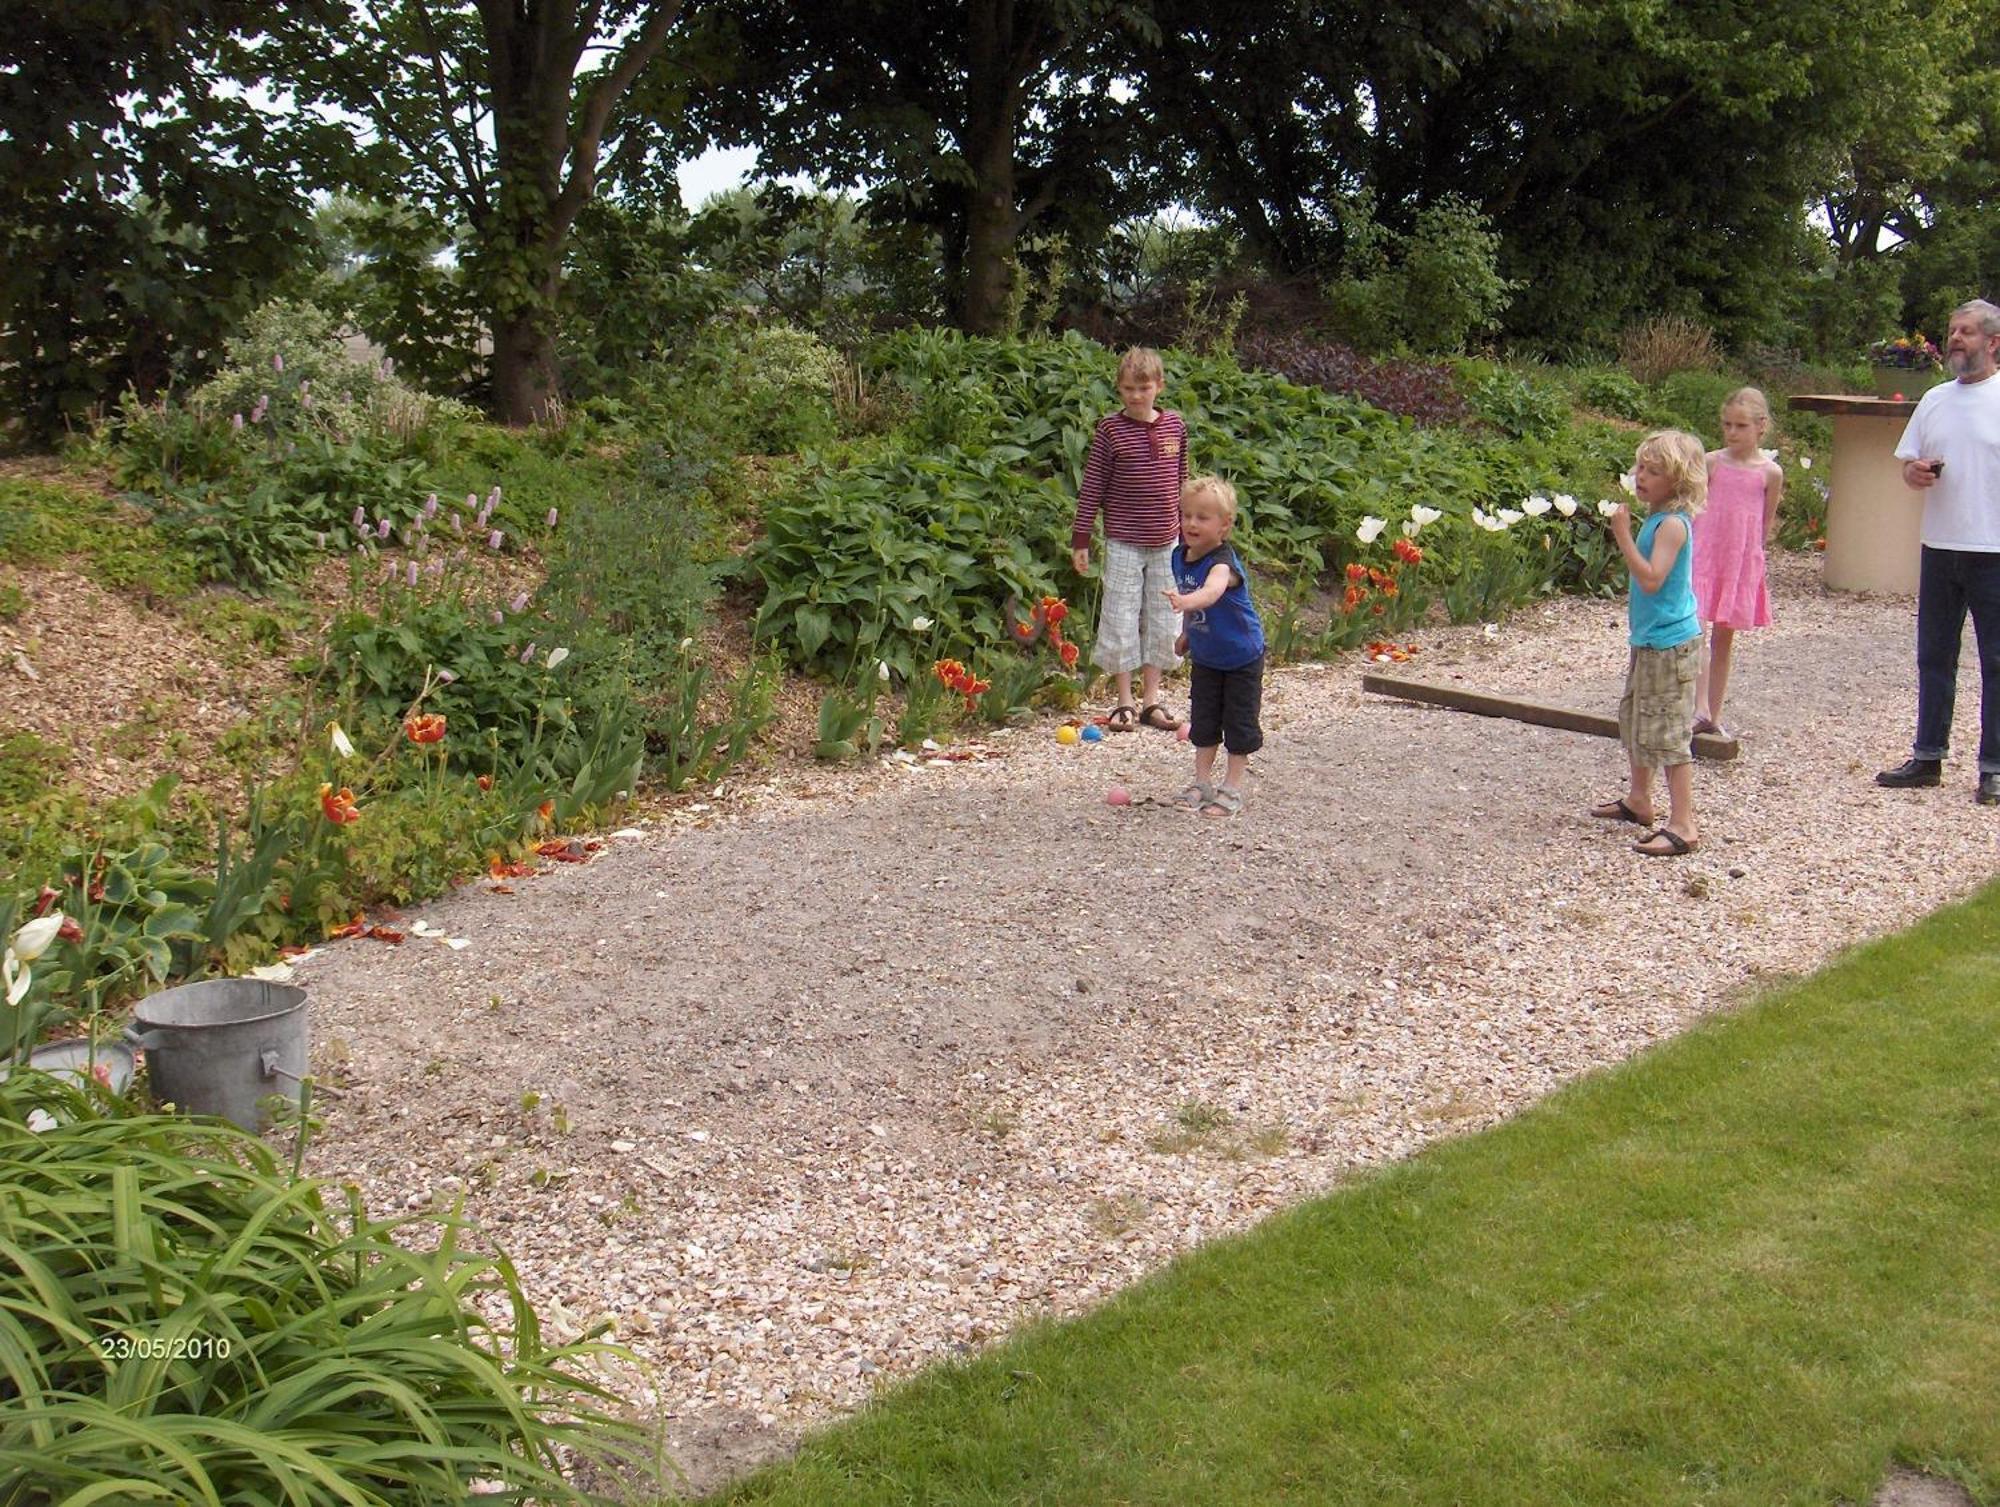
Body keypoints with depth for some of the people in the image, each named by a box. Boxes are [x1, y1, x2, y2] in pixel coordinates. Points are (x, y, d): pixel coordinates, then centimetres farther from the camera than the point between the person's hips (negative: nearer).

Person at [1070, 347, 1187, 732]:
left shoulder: (1174, 426, 3)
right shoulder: (1110, 430, -7)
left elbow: (1180, 482, 13)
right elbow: (1092, 486, -5)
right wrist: (1080, 539, -6)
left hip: (1165, 542, 4)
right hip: (1123, 543, -4)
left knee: (1161, 622, 8)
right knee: (1121, 621, 0)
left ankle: (1151, 700, 18)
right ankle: (1125, 702, 10)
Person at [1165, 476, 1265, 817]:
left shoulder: (1222, 562, -32)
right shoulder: (1181, 555, -8)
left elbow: (1211, 593, -56)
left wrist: (1186, 601, -74)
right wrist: (1187, 633, 13)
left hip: (1241, 657, -7)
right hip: (1205, 657, 7)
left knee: (1239, 722, 2)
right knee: (1203, 719, 11)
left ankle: (1232, 788, 12)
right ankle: (1202, 782, 21)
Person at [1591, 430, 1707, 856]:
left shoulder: (1672, 524, -18)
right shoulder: (1656, 519, 11)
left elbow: (1652, 579, -28)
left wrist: (1623, 537, -26)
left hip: (1669, 644, -10)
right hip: (1650, 642, 10)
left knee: (1669, 733, -9)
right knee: (1635, 721, 22)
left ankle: (1682, 825, -7)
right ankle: (1638, 800, 38)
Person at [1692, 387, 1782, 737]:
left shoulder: (1770, 472, 0)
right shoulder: (1712, 462, -1)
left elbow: (1766, 528, 10)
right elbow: (1694, 509, 5)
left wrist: (1751, 555, 12)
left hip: (1743, 563, 1)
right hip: (1705, 555, -1)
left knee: (1724, 639, 9)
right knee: (1697, 630, -17)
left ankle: (1715, 715, 18)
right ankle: (1700, 709, -22)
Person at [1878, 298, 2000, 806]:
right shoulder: (1935, 400, 10)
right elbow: (1908, 463, 15)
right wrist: (1914, 473, -8)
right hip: (1940, 549, 5)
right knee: (1934, 658, 12)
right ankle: (1927, 756, 21)